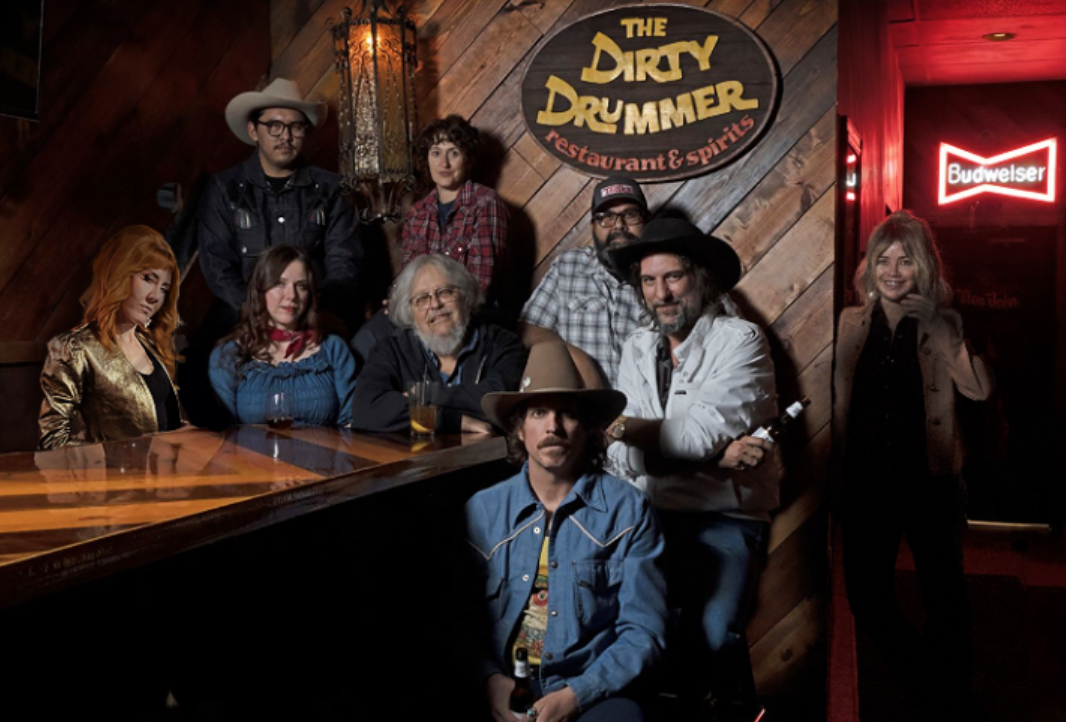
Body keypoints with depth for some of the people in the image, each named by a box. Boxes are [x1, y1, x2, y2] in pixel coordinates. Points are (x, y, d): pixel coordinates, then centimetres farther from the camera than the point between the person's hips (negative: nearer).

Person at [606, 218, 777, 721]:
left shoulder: (740, 340, -4)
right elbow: (625, 458, -4)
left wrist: (621, 424, -11)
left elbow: (699, 434, -17)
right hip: (652, 515, 4)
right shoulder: (637, 349, 9)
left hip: (723, 518, -4)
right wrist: (715, 455, -15)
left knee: (710, 633, -27)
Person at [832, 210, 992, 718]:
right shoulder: (851, 323, 3)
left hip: (930, 480, -2)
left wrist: (937, 327, -22)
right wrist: (837, 476, 6)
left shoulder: (942, 324, -2)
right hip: (867, 481, 3)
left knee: (944, 594, 10)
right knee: (866, 598, 9)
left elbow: (979, 389, -18)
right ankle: (919, 676, 37)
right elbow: (838, 404, 8)